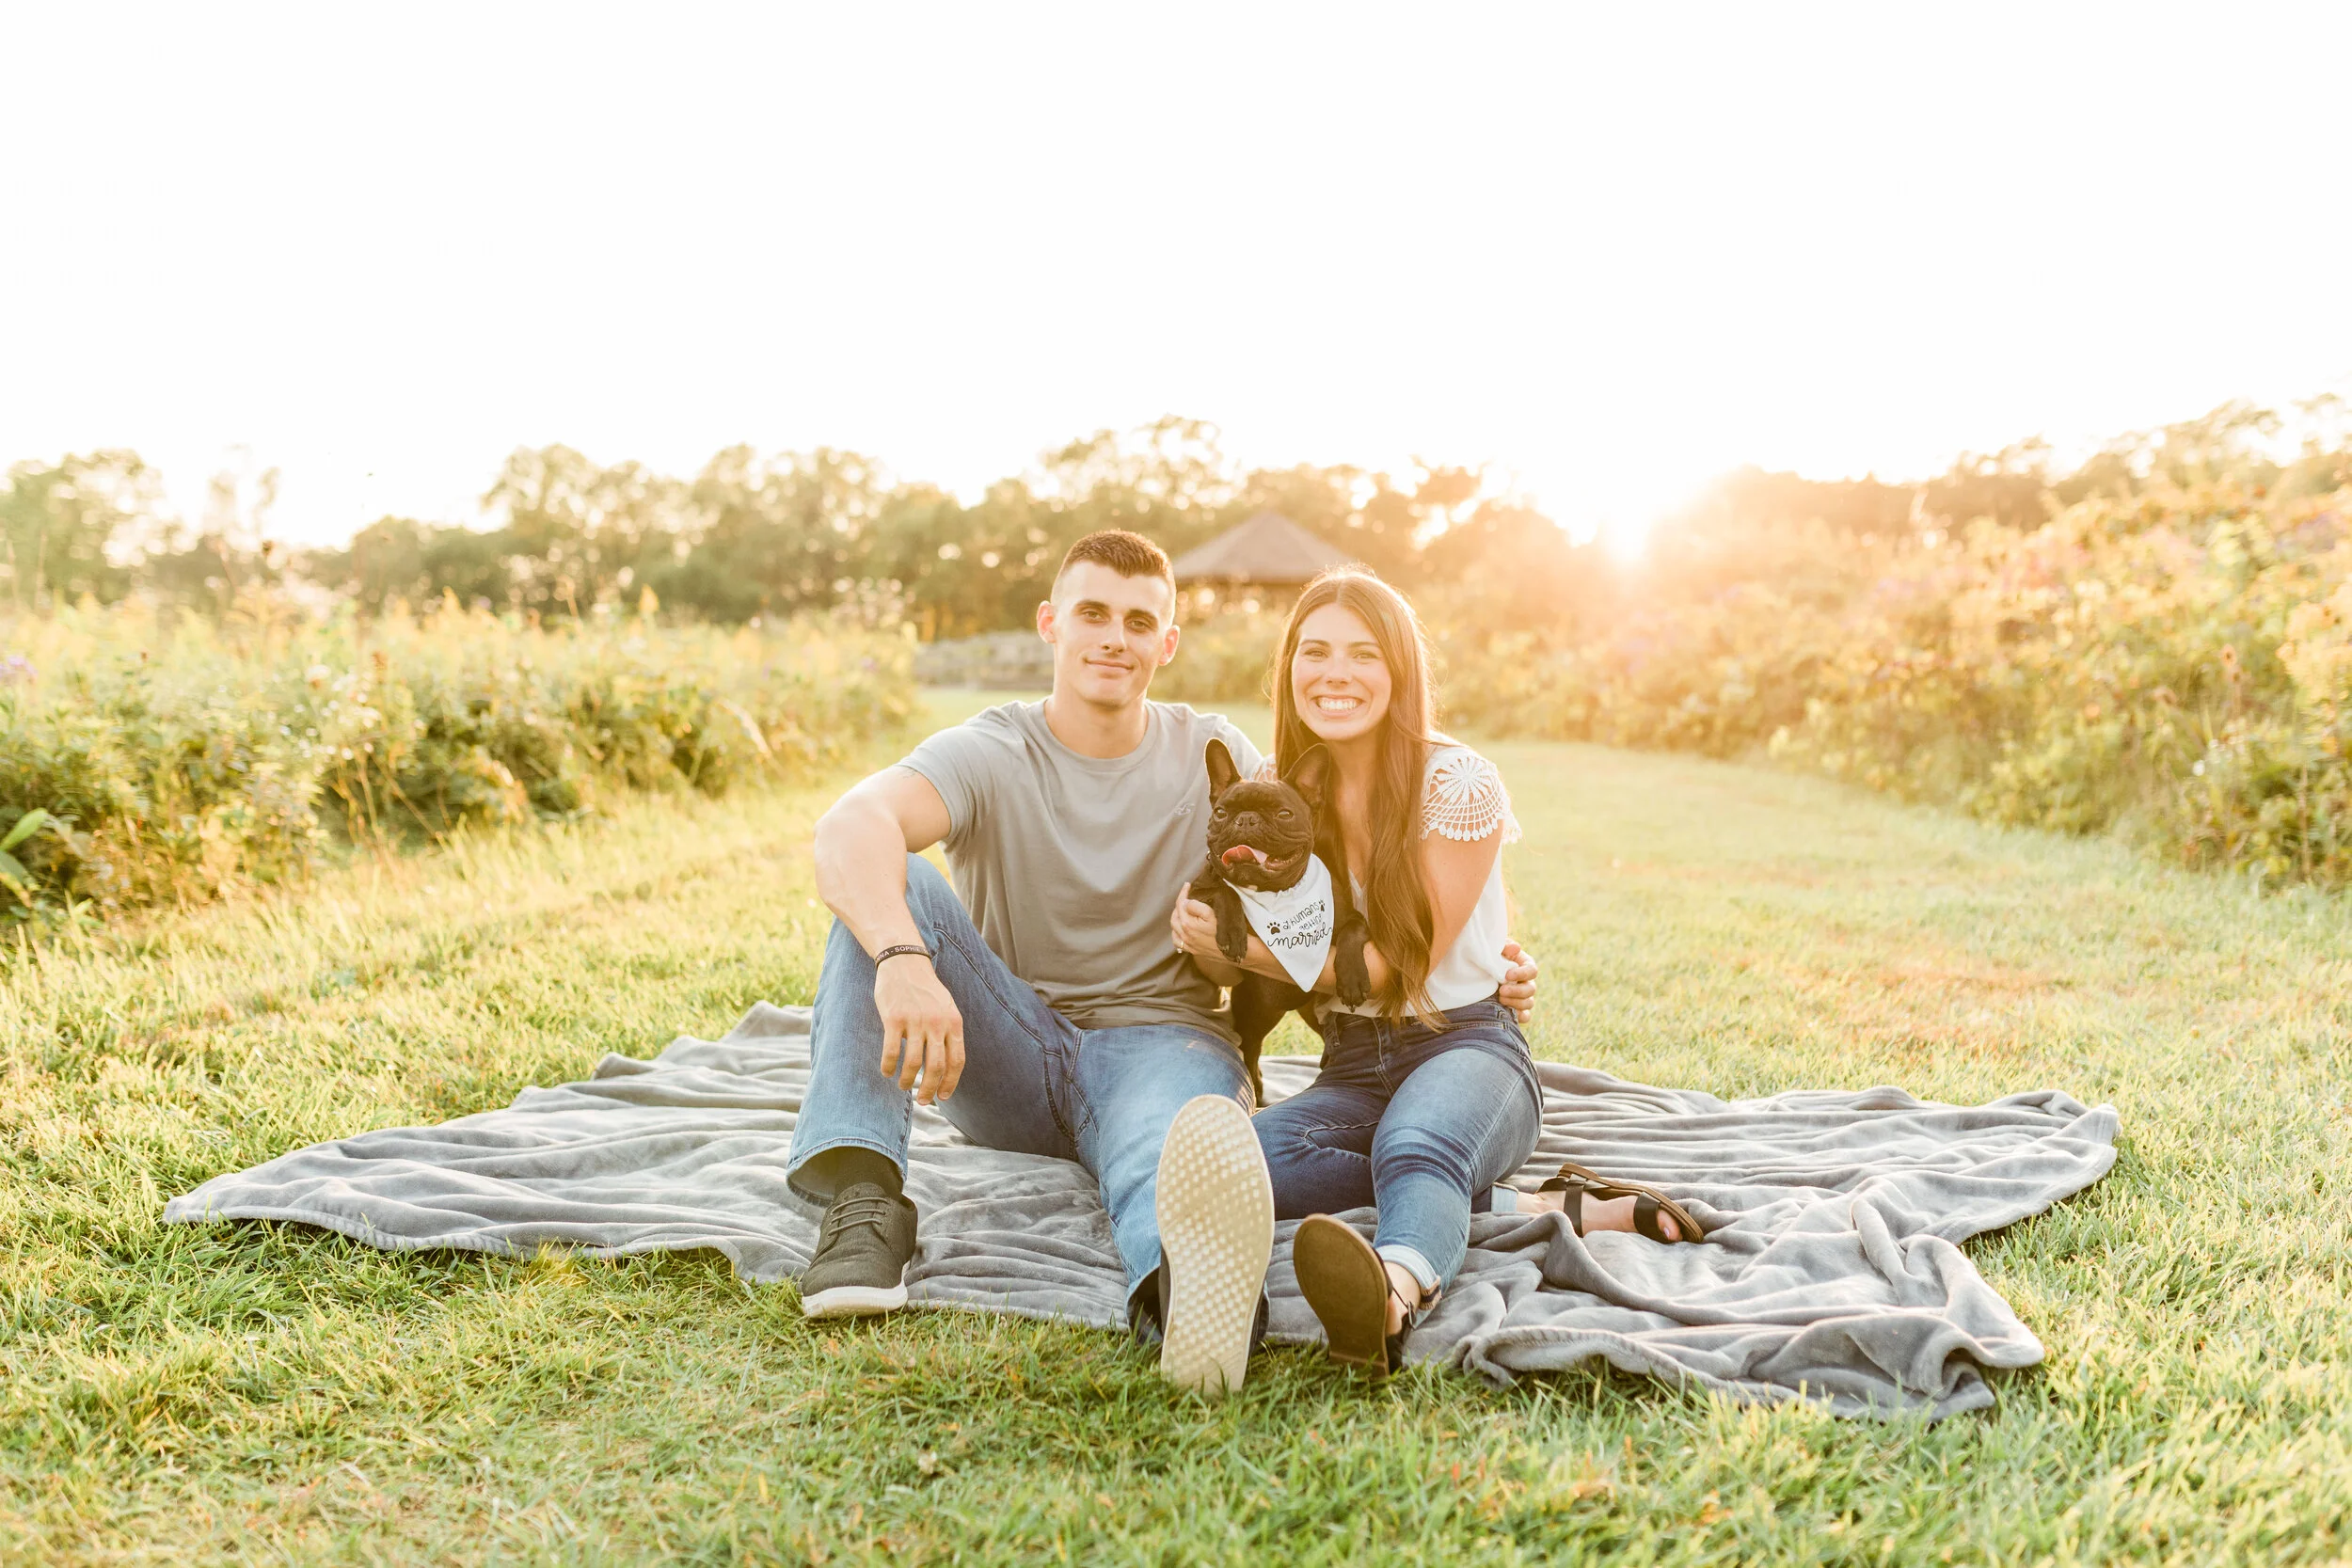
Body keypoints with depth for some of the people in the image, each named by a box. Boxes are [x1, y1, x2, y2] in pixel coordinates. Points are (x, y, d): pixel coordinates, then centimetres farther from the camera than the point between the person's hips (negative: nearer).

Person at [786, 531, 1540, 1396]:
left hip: (1159, 1040, -1)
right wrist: (903, 958, -47)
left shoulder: (1215, 757, 5)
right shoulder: (988, 754, -4)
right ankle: (864, 1196, -35)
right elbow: (851, 825, -24)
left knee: (1175, 1141, -38)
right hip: (1007, 1057, 1)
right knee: (882, 887, -22)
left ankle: (1188, 1290, -76)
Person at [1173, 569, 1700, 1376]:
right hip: (1351, 1066, 4)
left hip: (1466, 1045, -4)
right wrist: (1207, 944, -16)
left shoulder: (1459, 784, -9)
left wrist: (1253, 948, -19)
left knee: (1415, 1147, -39)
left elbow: (1402, 963, -10)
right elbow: (1247, 964, 9)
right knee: (1249, 1157, -29)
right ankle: (1546, 1204, -29)